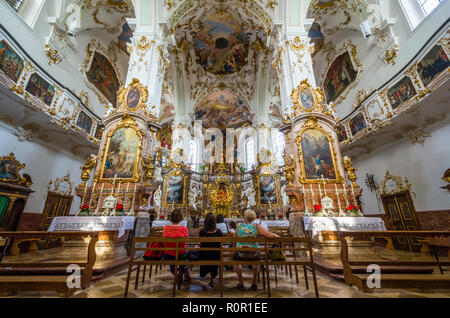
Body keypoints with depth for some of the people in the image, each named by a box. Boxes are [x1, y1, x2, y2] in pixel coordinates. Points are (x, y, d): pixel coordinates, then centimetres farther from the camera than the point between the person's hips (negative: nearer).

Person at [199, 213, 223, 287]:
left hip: (204, 255, 1)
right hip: (216, 255, 0)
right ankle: (212, 279, 39)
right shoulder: (218, 231, -16)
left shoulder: (202, 231, -17)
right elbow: (220, 244, -2)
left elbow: (201, 244, -2)